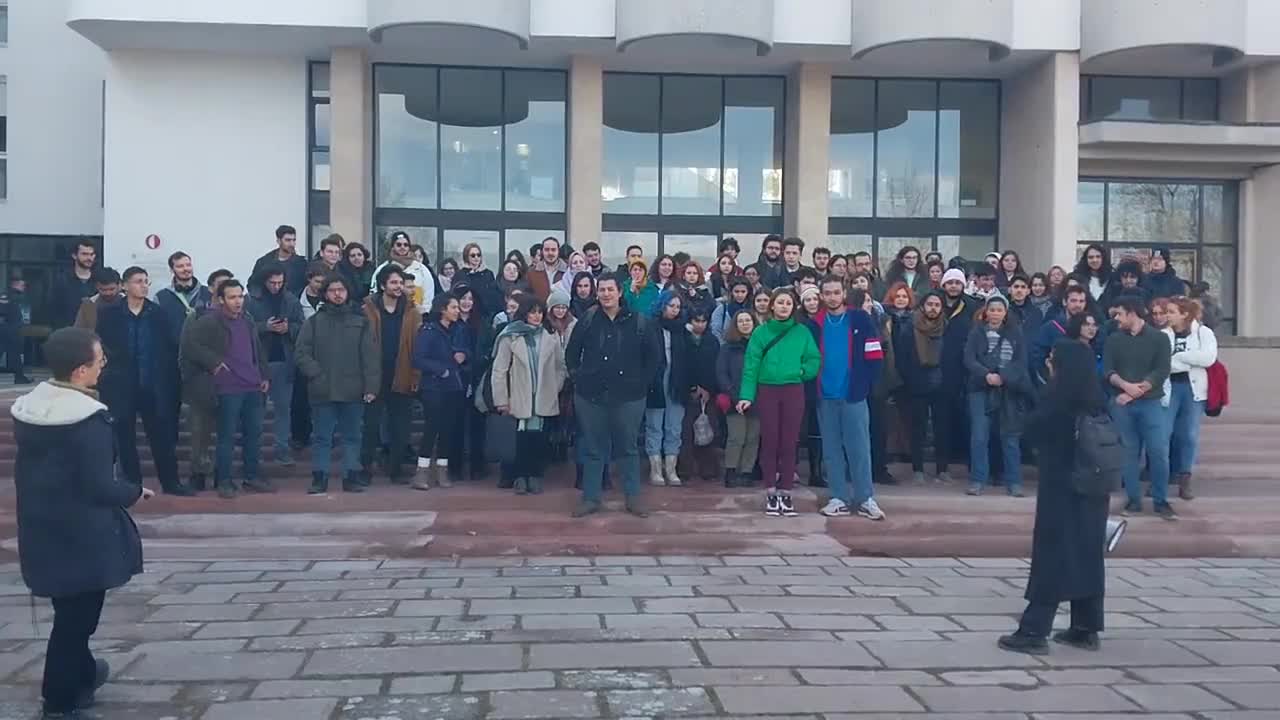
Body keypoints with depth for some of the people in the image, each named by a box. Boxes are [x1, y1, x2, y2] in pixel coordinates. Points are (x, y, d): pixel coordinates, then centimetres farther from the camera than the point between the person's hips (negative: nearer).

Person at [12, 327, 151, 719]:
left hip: (42, 528, 8)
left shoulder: (27, 407, 0)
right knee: (77, 614, 8)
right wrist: (135, 492, -5)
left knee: (70, 609, 25)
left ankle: (80, 673, 42)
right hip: (82, 536, -8)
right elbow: (101, 487, -24)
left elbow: (29, 468, 11)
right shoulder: (89, 420, -25)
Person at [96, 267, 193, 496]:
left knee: (162, 435, 4)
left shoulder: (157, 313, 4)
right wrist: (105, 376, -6)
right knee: (124, 437, 6)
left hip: (153, 385, 1)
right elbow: (100, 346, 0)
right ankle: (132, 483, 17)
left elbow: (169, 346, 4)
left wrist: (170, 379, -1)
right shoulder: (109, 314, -2)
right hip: (121, 386, -1)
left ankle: (171, 482, 13)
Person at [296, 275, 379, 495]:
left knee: (352, 436, 7)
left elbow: (371, 357, 2)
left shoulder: (361, 322, 7)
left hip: (353, 391, 1)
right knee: (322, 437, 5)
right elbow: (302, 353, 2)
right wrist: (317, 375, -11)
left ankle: (351, 477, 15)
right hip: (322, 392, 0)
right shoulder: (314, 322, 7)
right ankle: (319, 478, 12)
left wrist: (371, 386, -7)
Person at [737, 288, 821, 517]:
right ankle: (771, 494, 8)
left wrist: (799, 371, -12)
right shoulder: (761, 332, 1)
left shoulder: (802, 332, 5)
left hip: (793, 392, 1)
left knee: (789, 443, 2)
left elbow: (815, 360, 4)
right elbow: (751, 365, -4)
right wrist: (746, 395, -12)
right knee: (769, 442, 1)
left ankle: (785, 494, 9)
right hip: (767, 391, -1)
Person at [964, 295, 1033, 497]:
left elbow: (1021, 361, -1)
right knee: (979, 436, -5)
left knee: (1010, 437, 1)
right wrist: (986, 375, -19)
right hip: (981, 389, 0)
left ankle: (1013, 482, 9)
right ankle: (978, 481, 3)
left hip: (1009, 390, 0)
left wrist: (1003, 377, -16)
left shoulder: (1016, 333, 7)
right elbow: (969, 359, -3)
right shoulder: (977, 332, 6)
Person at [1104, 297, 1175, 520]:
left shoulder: (1159, 338, 0)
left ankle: (1161, 501, 6)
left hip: (1152, 402, -2)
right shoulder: (1113, 339, 8)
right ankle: (1134, 499, 12)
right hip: (1122, 403, 2)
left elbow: (1161, 372, -8)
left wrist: (1135, 391, -15)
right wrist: (1126, 385, -20)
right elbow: (1107, 370, -1)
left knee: (1158, 452, -4)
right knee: (1129, 452, 5)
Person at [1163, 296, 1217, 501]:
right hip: (1168, 388, 0)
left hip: (1194, 388, 0)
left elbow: (1208, 358, -14)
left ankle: (1185, 481, 12)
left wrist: (1177, 356, -12)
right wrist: (1190, 362, -14)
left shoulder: (1204, 333, 1)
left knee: (1189, 436, 4)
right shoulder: (1163, 335, 3)